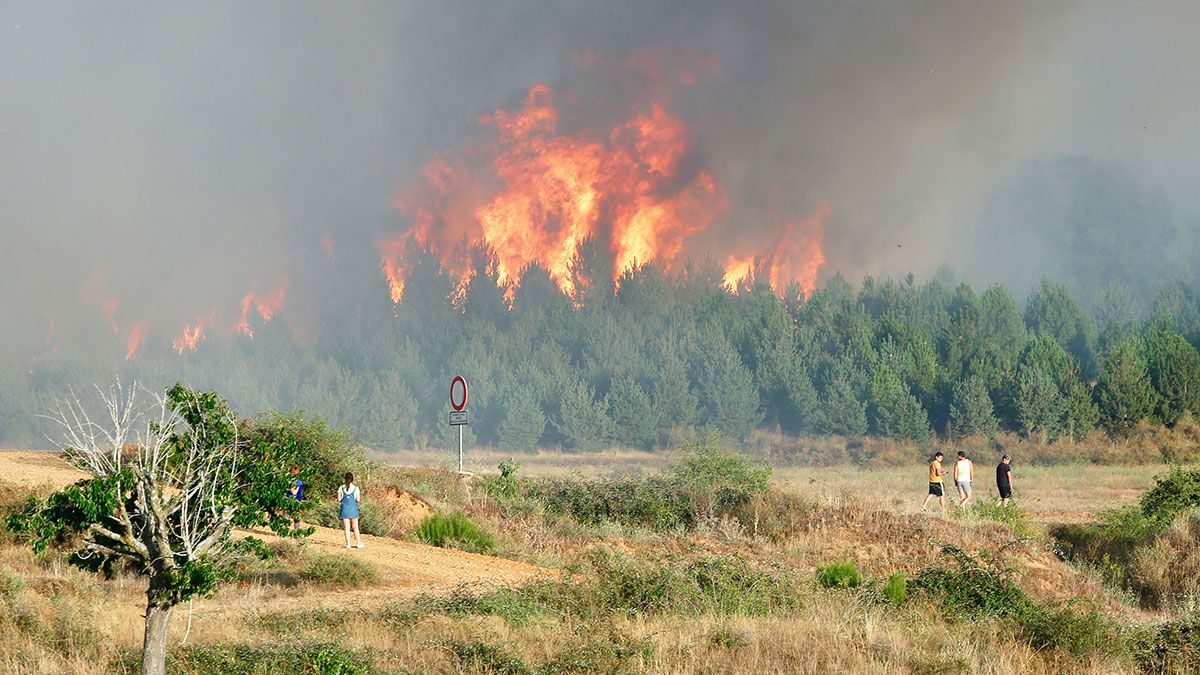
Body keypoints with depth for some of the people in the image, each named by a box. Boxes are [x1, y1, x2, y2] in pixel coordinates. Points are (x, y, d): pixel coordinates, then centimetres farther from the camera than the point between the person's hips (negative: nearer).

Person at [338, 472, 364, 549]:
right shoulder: (356, 488, -4)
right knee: (355, 527, 10)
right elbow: (358, 500, -4)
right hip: (353, 509, 0)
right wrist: (361, 495, 16)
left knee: (347, 527, 4)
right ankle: (358, 543, 12)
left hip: (345, 509, 0)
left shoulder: (341, 488, -2)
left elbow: (339, 500, -2)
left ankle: (348, 543, 2)